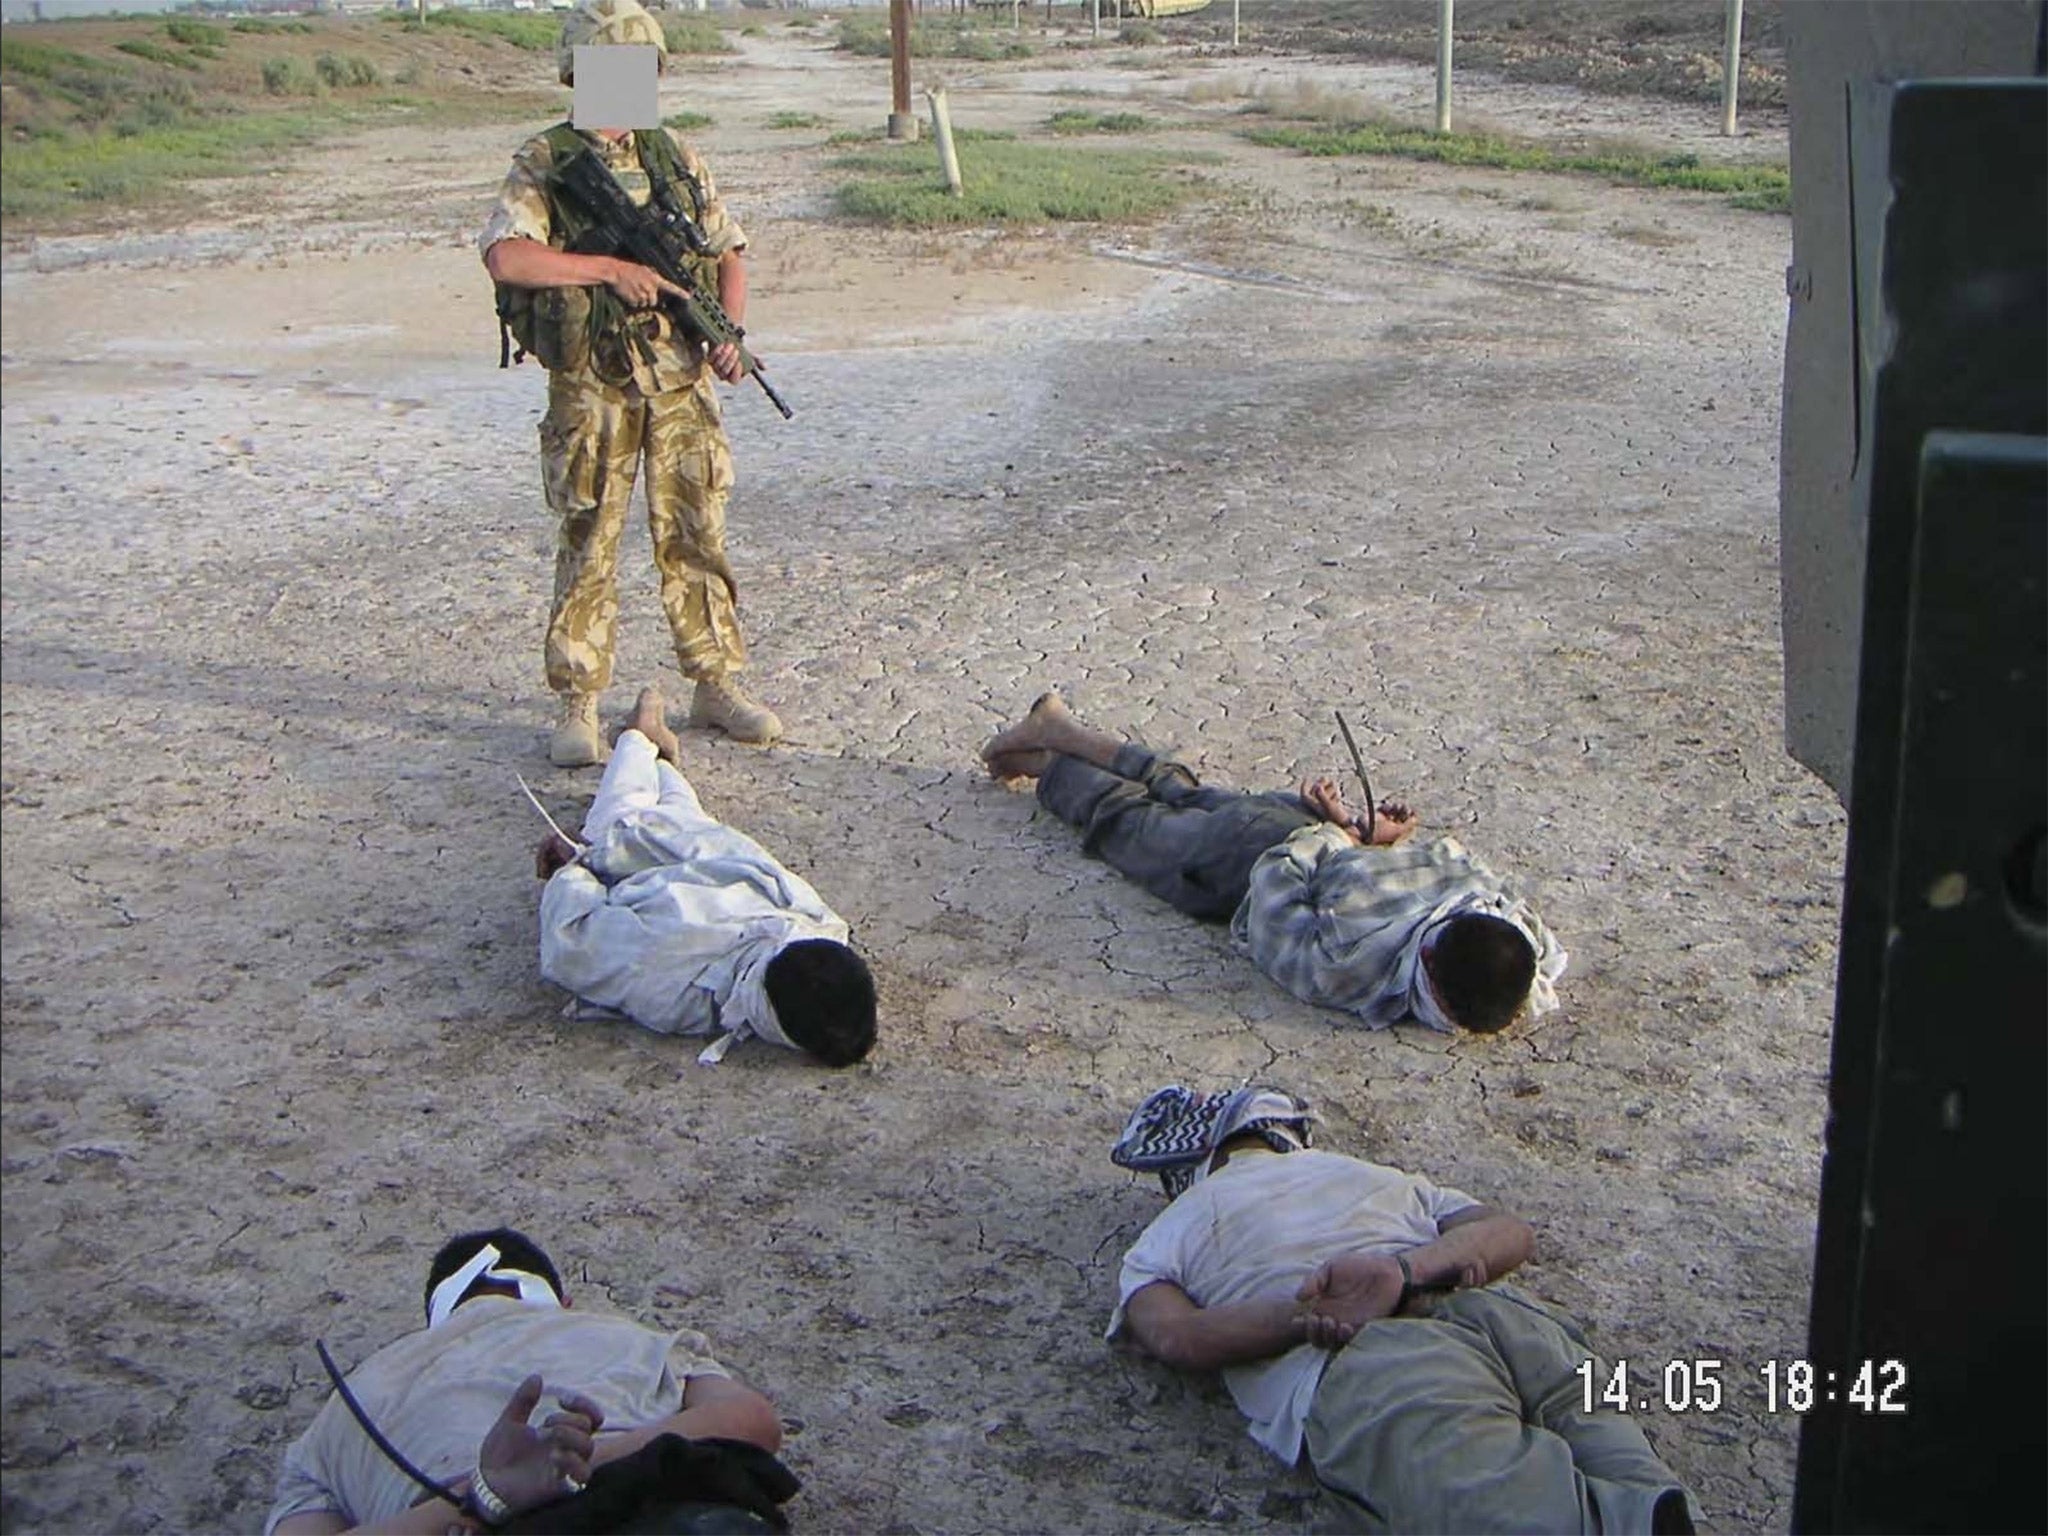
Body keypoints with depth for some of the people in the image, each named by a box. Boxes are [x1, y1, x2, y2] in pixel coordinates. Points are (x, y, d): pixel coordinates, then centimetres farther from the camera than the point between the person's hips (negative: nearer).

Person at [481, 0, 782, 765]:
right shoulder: (543, 164, -3)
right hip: (591, 386, -3)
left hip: (681, 379, 4)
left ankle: (716, 686, 20)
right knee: (588, 547, 1)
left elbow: (728, 251, 14)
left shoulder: (676, 156, 10)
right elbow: (506, 257, -18)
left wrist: (729, 330, -3)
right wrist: (610, 269, -21)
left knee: (696, 536, 9)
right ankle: (578, 709, 10)